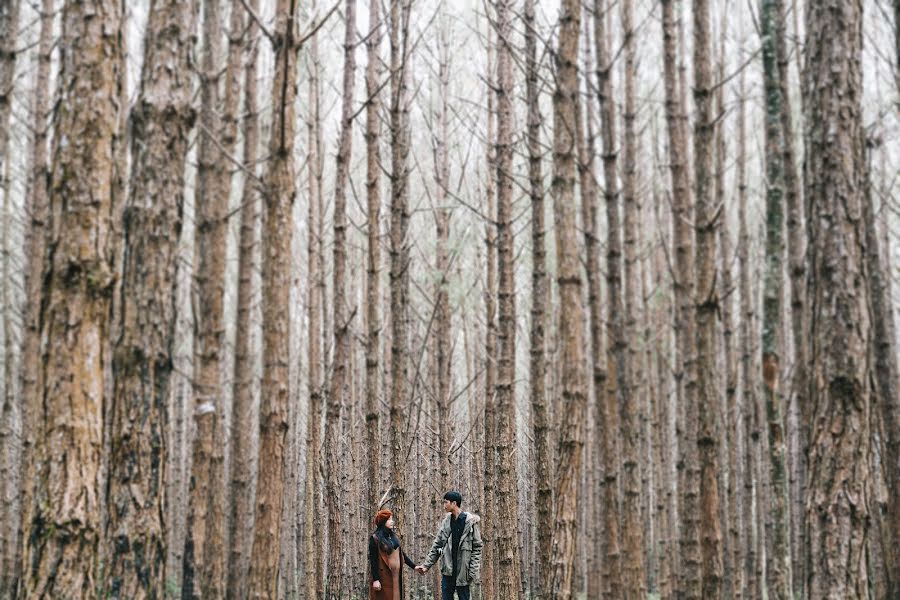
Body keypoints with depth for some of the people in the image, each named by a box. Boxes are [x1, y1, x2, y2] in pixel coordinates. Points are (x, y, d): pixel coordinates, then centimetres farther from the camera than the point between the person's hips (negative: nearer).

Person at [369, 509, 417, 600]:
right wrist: (375, 579, -16)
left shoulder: (393, 536, 13)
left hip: (395, 576, 7)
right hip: (383, 577, -7)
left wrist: (414, 566, 14)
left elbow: (401, 554, 19)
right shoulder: (375, 539, -8)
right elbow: (373, 560, -11)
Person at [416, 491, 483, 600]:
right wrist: (426, 565, 4)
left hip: (463, 571, -4)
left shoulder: (471, 522, -6)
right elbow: (436, 546, 11)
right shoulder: (446, 522, 7)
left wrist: (473, 571, -12)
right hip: (447, 570, 4)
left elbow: (477, 547, -6)